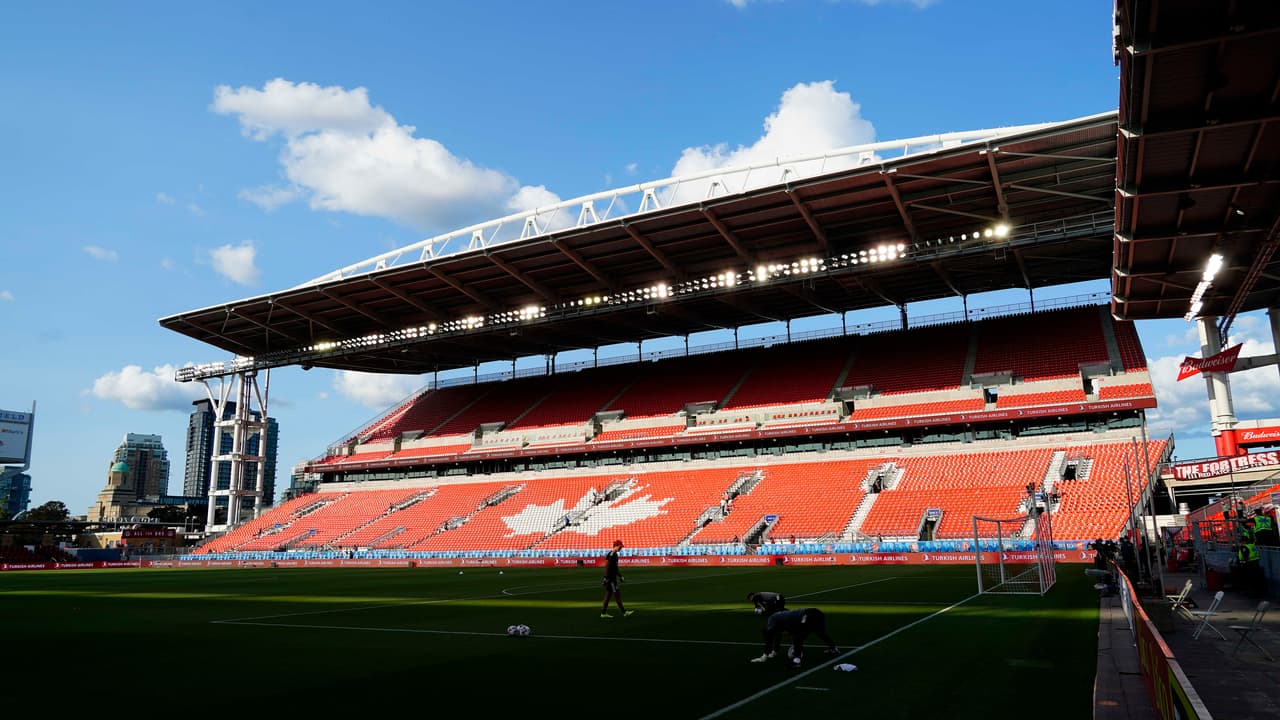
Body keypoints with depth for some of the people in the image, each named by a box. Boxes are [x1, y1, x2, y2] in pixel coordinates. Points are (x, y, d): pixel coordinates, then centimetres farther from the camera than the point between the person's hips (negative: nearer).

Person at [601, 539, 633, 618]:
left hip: (614, 577, 10)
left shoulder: (615, 554, 15)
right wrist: (606, 578, -22)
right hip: (610, 578, -10)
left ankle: (603, 612, 14)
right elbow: (606, 567, -19)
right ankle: (624, 612, -7)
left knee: (608, 594, 11)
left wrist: (620, 575, 25)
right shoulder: (611, 554, -15)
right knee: (617, 594, -8)